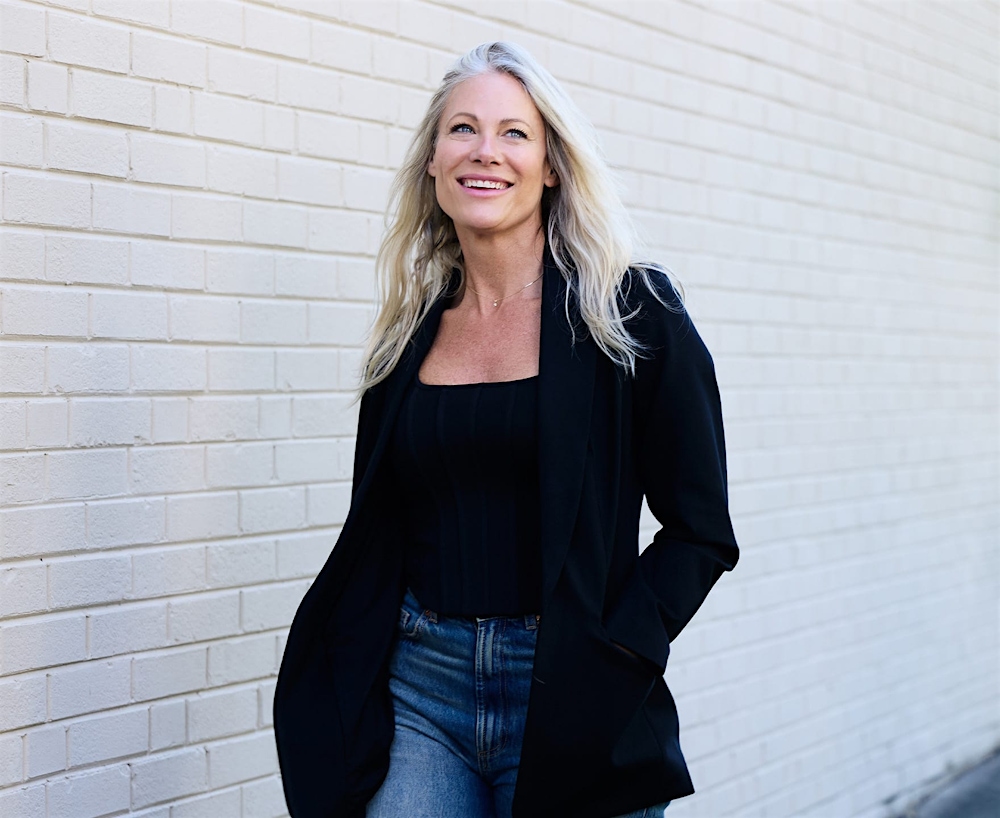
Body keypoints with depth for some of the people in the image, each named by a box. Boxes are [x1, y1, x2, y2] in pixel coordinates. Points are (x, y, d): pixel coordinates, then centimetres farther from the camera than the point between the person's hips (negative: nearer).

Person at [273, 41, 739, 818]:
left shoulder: (631, 311, -4)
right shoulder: (413, 333, 8)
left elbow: (701, 531, -4)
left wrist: (606, 658, -15)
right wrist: (350, 685, 2)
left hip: (568, 700, -3)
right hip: (419, 695, 3)